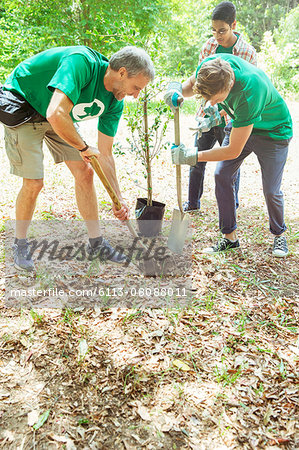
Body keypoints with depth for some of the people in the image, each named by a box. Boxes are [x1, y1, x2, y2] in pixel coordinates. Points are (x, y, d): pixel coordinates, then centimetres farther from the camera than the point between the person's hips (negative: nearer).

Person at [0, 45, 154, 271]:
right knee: (34, 182, -11)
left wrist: (118, 198, -4)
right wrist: (84, 147, -30)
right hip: (23, 106, -7)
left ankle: (96, 242, 14)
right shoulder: (83, 62, -33)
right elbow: (56, 115, -46)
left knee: (85, 172, 0)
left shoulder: (115, 102, -9)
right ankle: (20, 244, 15)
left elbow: (105, 154, -4)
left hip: (60, 118, 7)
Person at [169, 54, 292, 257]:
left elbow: (233, 151, -36)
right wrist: (178, 92, -17)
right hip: (241, 125, 6)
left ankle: (279, 235, 24)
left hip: (273, 131, -6)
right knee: (222, 176, -7)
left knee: (271, 191, -6)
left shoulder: (250, 91, -43)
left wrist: (193, 156, -31)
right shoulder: (210, 65, -25)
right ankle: (230, 236, 5)